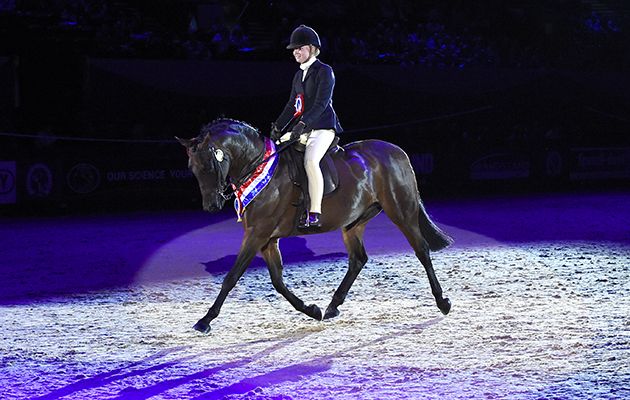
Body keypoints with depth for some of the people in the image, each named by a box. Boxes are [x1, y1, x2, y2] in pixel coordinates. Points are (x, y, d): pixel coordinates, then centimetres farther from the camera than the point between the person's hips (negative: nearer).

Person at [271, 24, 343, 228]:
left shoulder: (324, 71, -6)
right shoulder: (299, 75, 18)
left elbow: (321, 103, -16)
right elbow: (292, 105, 19)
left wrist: (303, 124, -25)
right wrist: (277, 127, 9)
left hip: (323, 127, -9)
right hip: (303, 128, 9)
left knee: (310, 161, -31)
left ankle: (315, 214, -34)